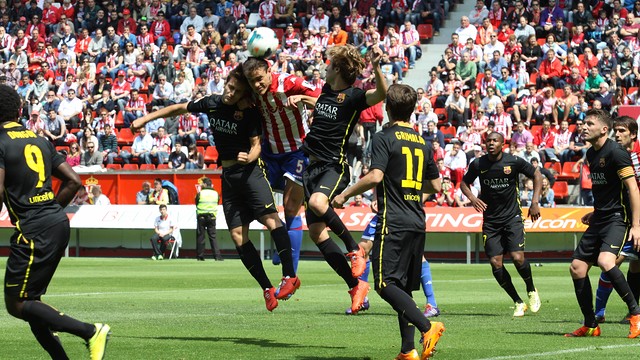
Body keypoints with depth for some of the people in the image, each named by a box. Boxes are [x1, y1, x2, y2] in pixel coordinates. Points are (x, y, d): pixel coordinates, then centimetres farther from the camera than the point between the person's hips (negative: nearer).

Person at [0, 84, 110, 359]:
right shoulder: (41, 141, 15)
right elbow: (73, 182, 15)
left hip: (33, 232, -8)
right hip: (59, 223, 8)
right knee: (29, 300, 15)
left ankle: (90, 331, -13)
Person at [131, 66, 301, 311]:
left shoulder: (249, 112, -9)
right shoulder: (211, 103, 6)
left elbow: (256, 144, -9)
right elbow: (179, 109, 20)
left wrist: (250, 157, -32)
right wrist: (145, 119, 21)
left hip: (250, 169, -5)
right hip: (228, 174, 5)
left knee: (270, 219, -25)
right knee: (238, 234, -5)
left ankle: (290, 276, -24)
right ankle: (267, 289, -4)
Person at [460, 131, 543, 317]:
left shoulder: (514, 162, -9)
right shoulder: (478, 164, -2)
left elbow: (536, 175, 4)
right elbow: (464, 183, 13)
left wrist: (535, 202, -4)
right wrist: (472, 198, -8)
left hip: (512, 217, -3)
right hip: (490, 220, 3)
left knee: (518, 258, -17)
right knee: (495, 263, -7)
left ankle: (531, 290, 13)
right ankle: (518, 303, 8)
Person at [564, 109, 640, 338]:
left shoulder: (616, 153, -14)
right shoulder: (591, 154, 13)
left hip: (619, 217, -9)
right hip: (600, 219, 9)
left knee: (605, 261, -31)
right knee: (577, 267, 3)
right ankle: (590, 326, 13)